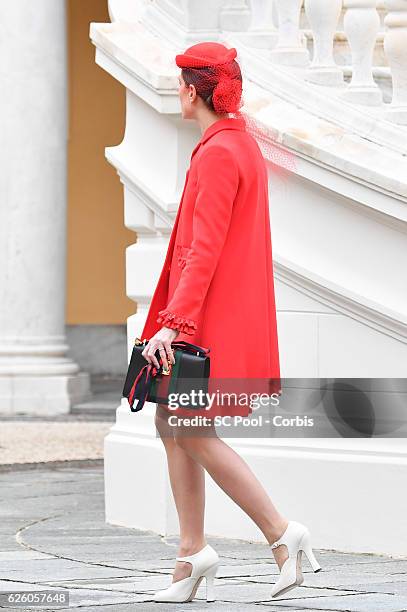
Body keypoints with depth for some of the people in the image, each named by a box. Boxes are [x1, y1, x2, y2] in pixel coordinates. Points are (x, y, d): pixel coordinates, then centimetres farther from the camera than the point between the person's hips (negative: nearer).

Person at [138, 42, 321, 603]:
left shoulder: (217, 155, -18)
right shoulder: (242, 145, 13)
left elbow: (204, 250, -22)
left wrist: (171, 323, -24)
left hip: (208, 313, -10)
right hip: (231, 311, 10)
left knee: (193, 433, -6)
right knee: (171, 422, 11)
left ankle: (281, 533, -6)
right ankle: (193, 552, 12)